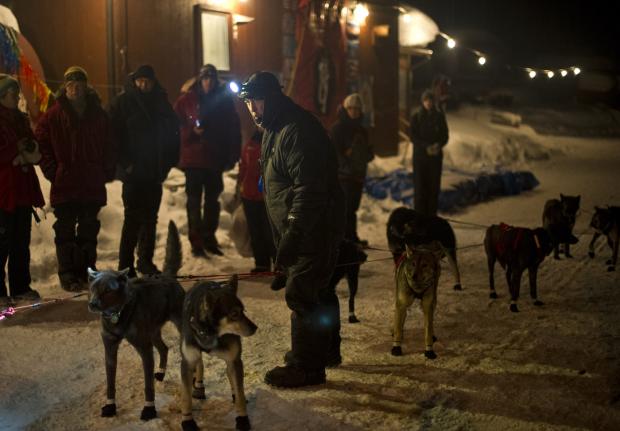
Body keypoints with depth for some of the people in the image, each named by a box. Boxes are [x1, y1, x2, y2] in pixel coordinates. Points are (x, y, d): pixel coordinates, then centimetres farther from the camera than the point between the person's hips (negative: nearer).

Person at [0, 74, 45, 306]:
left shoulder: (20, 119, 15)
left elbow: (34, 150, 16)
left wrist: (29, 152, -4)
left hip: (23, 189, 7)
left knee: (22, 241, 11)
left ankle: (20, 287, 20)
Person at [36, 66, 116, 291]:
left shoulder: (98, 115, 7)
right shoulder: (53, 116, -1)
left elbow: (110, 146, 12)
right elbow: (41, 144, 1)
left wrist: (107, 172, 3)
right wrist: (52, 172, -6)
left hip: (93, 186, 3)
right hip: (64, 186, -2)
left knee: (89, 230, 10)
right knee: (65, 231, 2)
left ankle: (87, 271, 19)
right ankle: (68, 275, 7)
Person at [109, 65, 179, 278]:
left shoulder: (161, 103, 10)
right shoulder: (123, 102, -3)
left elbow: (173, 131, 15)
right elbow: (115, 133, -7)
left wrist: (169, 160, 5)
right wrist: (124, 163, -14)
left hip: (155, 172, 5)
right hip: (133, 172, -5)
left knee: (150, 217, 11)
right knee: (133, 218, -7)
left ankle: (145, 260, 22)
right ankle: (125, 266, -1)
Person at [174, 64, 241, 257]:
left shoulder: (224, 100, 5)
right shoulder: (186, 100, 1)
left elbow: (234, 130, 5)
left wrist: (232, 156, -1)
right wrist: (192, 131, -14)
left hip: (215, 159, 2)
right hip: (193, 158, -2)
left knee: (212, 200, 10)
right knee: (194, 200, -1)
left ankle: (209, 238, 20)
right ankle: (196, 241, 2)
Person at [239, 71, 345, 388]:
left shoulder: (297, 131, -22)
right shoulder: (274, 130, 13)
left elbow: (309, 190, -28)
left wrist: (291, 237, -29)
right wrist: (284, 238, 18)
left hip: (314, 229, -10)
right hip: (297, 229, 10)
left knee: (301, 294, -6)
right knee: (316, 293, 21)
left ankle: (305, 366, 3)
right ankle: (317, 351, 35)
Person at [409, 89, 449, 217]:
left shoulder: (439, 116, 3)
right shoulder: (416, 117, -1)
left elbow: (445, 135, 4)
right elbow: (413, 137, -6)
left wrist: (439, 145, -17)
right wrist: (426, 146, -20)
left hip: (436, 155, 2)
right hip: (420, 155, -2)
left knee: (434, 186, 2)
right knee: (420, 186, -3)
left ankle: (432, 215, 11)